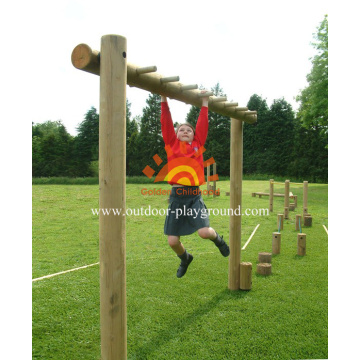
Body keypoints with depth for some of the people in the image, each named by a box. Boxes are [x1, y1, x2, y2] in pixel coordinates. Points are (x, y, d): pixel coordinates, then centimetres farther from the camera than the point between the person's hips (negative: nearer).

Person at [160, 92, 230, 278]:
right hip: (176, 196, 1)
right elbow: (166, 123, 4)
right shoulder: (172, 144, 9)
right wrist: (164, 100, 3)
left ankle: (217, 238, 20)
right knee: (173, 241, 2)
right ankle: (185, 258, 38)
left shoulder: (197, 145, 10)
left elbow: (202, 125, 10)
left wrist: (205, 104, 15)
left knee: (204, 232, -19)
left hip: (195, 195, -1)